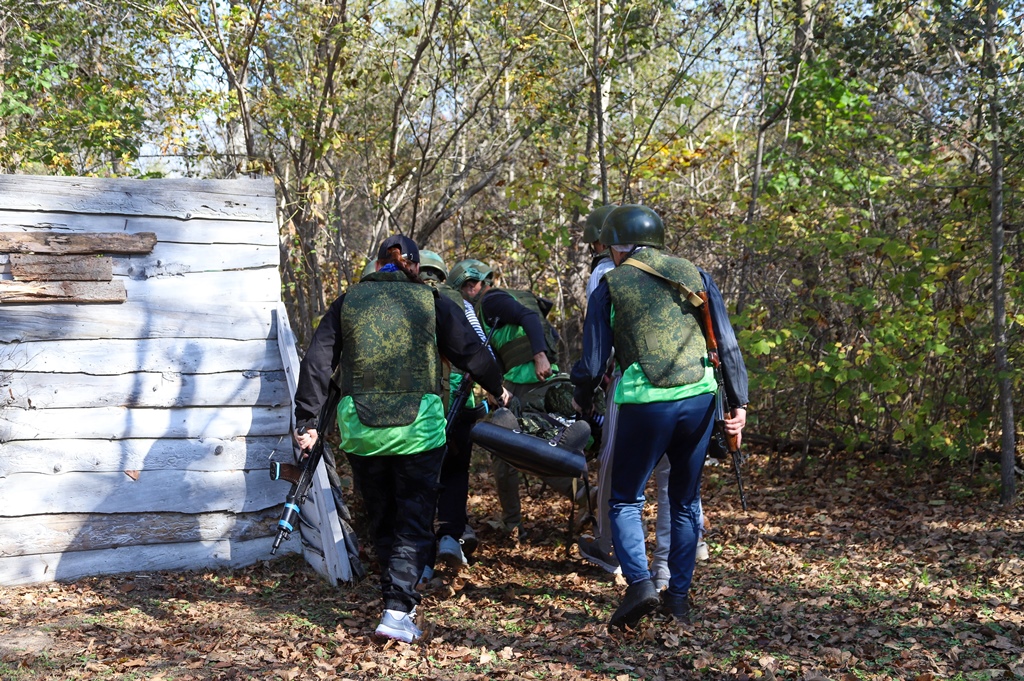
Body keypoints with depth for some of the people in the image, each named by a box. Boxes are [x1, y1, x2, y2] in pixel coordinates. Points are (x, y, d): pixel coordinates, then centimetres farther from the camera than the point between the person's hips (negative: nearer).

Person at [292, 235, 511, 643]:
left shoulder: (348, 302, 9)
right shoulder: (432, 302, 4)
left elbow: (317, 362, 6)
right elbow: (471, 353, 7)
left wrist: (305, 420, 11)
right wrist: (497, 389, 25)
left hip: (360, 427, 2)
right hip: (418, 426, -2)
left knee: (382, 519, 17)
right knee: (413, 519, 4)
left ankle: (398, 599, 27)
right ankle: (397, 610, -9)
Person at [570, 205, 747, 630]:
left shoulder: (610, 286, 4)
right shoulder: (693, 275, 12)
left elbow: (593, 362, 4)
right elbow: (727, 344, 7)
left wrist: (580, 402, 22)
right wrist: (738, 403, 8)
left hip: (645, 403, -3)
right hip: (700, 399, 4)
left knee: (625, 499, 10)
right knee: (685, 500, 17)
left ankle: (639, 583, -9)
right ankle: (679, 596, 19)